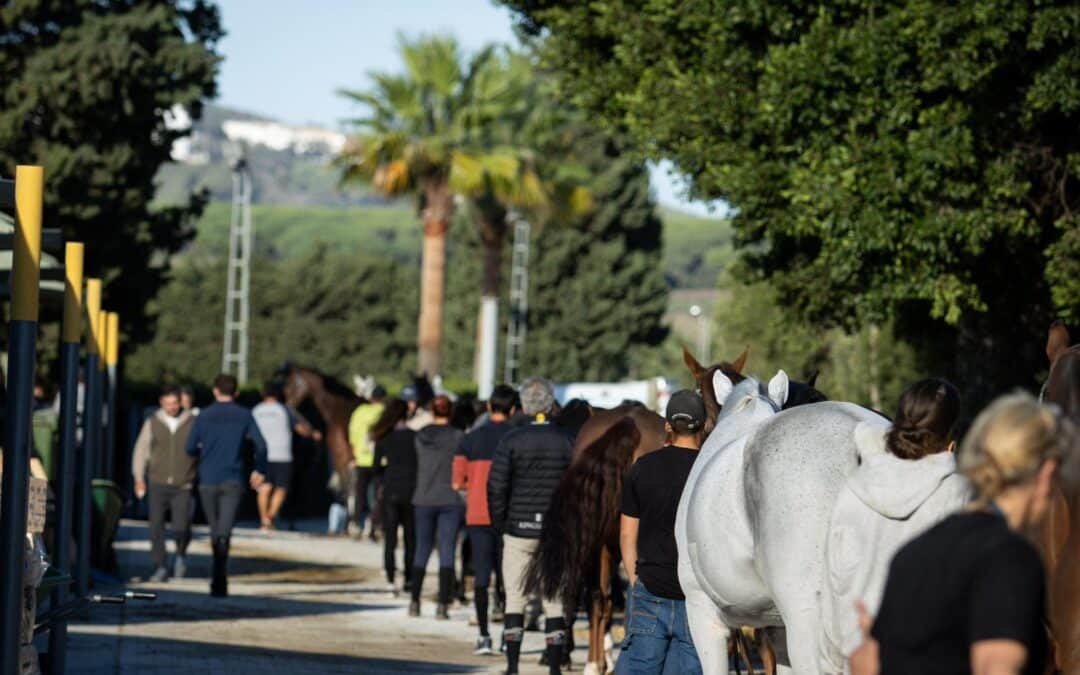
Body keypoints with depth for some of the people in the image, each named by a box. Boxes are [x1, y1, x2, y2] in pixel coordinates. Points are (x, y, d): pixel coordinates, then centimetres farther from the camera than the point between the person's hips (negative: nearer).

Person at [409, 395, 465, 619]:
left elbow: (418, 466, 7)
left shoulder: (421, 436, 2)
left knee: (422, 550, 13)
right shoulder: (458, 437, -8)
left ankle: (415, 602, 13)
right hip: (450, 500, -3)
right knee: (447, 553, -1)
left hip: (423, 500, 3)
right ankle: (443, 605, -6)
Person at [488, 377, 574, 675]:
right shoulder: (567, 441, -1)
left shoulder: (512, 440, -5)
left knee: (515, 598, 7)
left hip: (519, 529, -1)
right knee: (555, 600, 6)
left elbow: (496, 486, -7)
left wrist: (499, 524, 5)